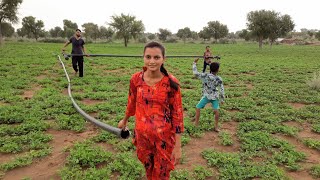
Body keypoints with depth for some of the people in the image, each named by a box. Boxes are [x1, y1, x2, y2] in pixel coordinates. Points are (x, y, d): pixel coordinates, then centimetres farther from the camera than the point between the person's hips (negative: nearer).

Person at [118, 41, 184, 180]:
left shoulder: (171, 83, -17)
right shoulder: (136, 79, -9)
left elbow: (177, 114, -12)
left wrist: (178, 145, -11)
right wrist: (125, 120, 24)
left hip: (164, 137, -2)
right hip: (142, 134, 3)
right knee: (148, 169, 24)